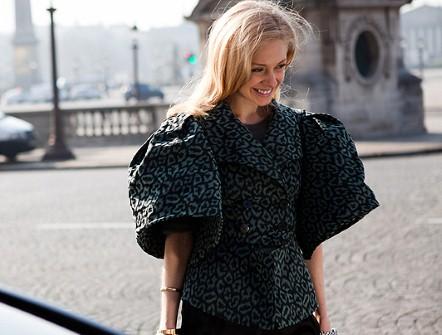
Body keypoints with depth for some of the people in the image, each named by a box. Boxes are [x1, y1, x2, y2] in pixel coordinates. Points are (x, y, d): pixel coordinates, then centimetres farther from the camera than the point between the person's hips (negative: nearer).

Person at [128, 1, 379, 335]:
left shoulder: (300, 129, 6)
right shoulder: (192, 133, -5)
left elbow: (312, 230, 8)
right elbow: (178, 234, -6)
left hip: (293, 305, 4)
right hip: (218, 307, -3)